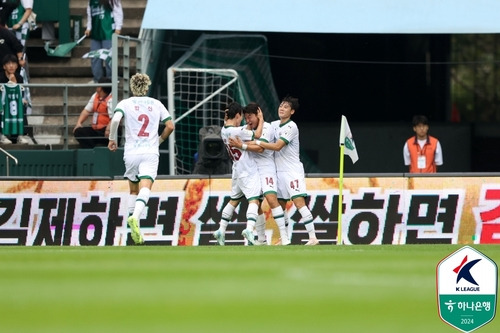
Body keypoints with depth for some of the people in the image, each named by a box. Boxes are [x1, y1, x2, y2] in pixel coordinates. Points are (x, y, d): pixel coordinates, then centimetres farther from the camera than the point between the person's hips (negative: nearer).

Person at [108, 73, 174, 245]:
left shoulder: (125, 103, 5)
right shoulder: (156, 104, 10)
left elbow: (115, 120, -13)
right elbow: (170, 126, 8)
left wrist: (112, 139, 1)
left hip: (131, 153, 1)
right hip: (150, 153, -1)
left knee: (133, 190, 19)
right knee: (145, 188, -16)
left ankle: (133, 221, 16)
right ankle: (135, 217, -40)